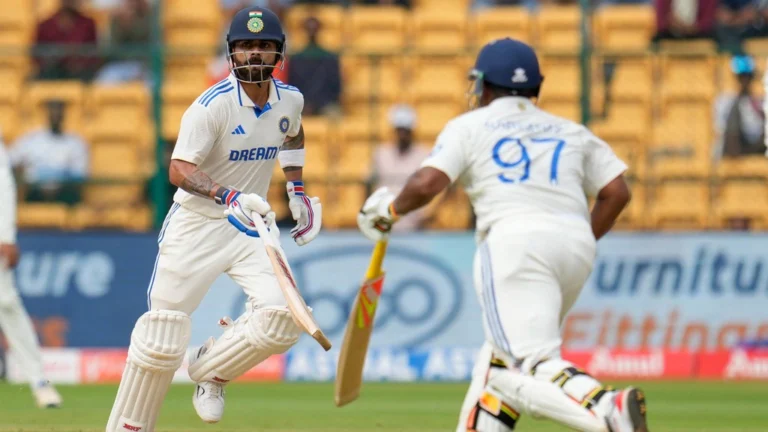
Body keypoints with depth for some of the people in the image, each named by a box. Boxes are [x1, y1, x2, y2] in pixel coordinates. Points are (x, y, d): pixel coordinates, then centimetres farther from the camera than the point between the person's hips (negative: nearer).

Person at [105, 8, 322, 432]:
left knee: (282, 316, -17)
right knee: (162, 335, -4)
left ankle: (210, 369, 10)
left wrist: (296, 192, 19)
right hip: (198, 222, -4)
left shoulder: (290, 99, 0)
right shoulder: (213, 105, -19)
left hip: (252, 222, 5)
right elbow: (179, 170, -28)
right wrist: (228, 196, -43)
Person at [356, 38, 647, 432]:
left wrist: (390, 209, 19)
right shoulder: (572, 133, 26)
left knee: (534, 365, -19)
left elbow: (425, 184, 0)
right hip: (577, 246, 5)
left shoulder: (469, 126, 15)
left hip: (515, 240, -5)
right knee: (503, 359, 21)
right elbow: (617, 191, 15)